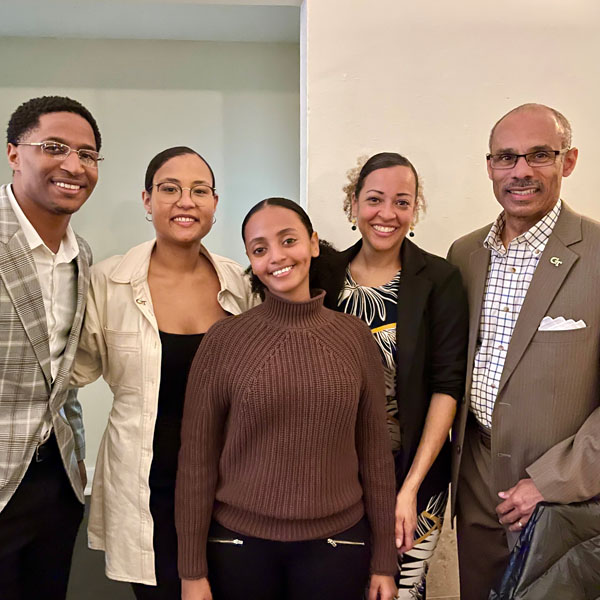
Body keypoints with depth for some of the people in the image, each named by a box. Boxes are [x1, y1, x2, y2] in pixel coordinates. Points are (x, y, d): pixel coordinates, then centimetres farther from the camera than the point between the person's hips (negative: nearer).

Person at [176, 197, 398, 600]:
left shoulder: (355, 336, -4)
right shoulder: (223, 340, -9)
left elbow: (375, 450, 1)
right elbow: (197, 459, -5)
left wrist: (384, 559, 4)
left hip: (338, 544, 1)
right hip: (239, 543, -1)